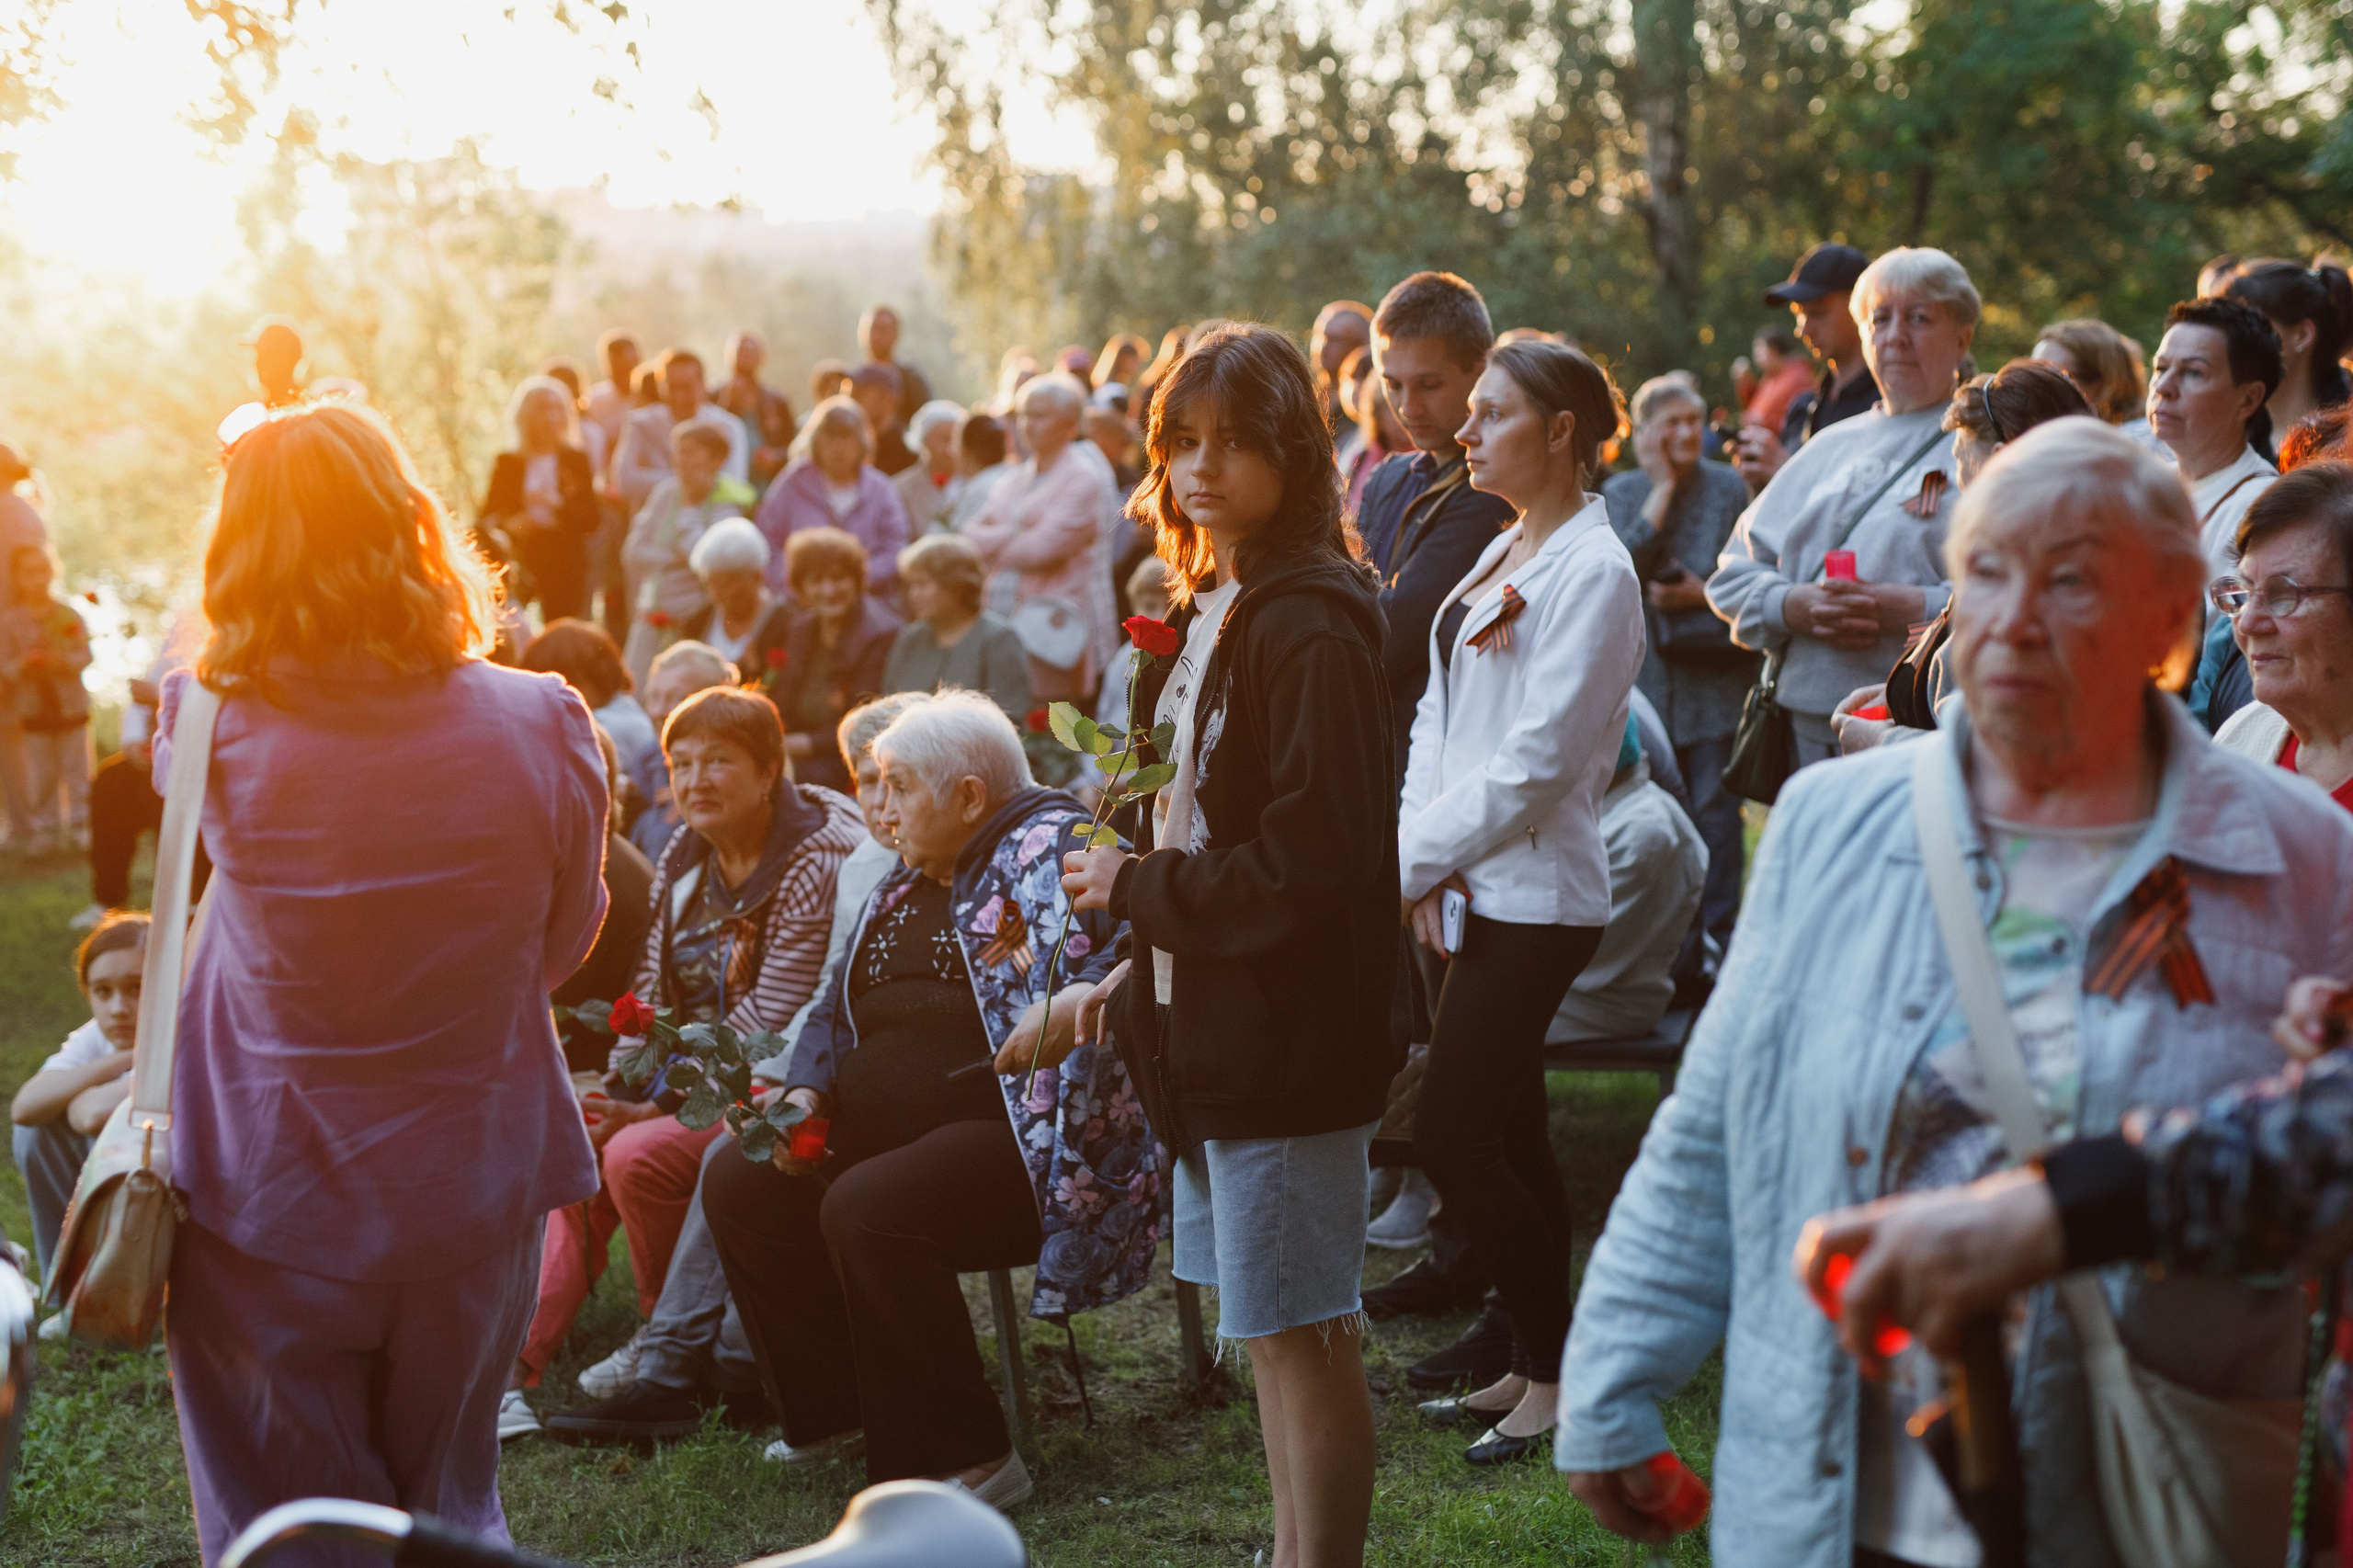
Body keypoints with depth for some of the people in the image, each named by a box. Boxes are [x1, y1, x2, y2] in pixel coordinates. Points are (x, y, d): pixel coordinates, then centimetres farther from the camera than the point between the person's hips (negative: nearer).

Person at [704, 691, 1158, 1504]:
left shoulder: (1053, 844, -8)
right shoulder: (903, 887, 19)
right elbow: (836, 1011, 26)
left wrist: (1078, 1001, -40)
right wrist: (805, 1094, 8)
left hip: (1018, 1138, -10)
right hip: (883, 1132, 10)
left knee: (867, 1208, -32)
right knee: (737, 1185, 2)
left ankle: (965, 1459, -21)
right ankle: (837, 1408, 14)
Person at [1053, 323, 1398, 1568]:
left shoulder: (1310, 630, -18)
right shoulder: (1205, 613, 12)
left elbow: (1311, 860, -23)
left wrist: (1137, 891, -14)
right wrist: (1142, 966, 12)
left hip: (1290, 1031, -10)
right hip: (1210, 1020, 10)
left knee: (1302, 1331, -1)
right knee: (1268, 1326, 19)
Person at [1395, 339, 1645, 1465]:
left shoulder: (1593, 570, -13)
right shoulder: (1503, 552, 14)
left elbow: (1536, 760, -18)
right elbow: (1439, 710, 13)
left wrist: (1410, 859, -14)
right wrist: (1419, 846, -3)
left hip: (1536, 895, -9)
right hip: (1478, 889, 9)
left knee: (1450, 1137, -7)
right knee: (1506, 1137, 11)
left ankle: (1556, 1372, 5)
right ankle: (1532, 1367, 21)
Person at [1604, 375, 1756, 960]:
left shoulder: (1728, 488, 0)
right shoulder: (1620, 492, 5)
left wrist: (1705, 594, -15)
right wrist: (1662, 490, -10)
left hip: (1715, 674, -2)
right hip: (1644, 675, 2)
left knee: (1715, 807, 0)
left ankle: (1718, 932, 8)